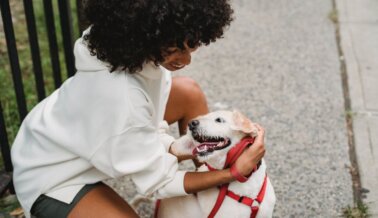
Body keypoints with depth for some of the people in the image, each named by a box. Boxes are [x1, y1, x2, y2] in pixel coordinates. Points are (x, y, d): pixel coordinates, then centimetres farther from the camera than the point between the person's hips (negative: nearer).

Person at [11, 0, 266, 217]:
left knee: (189, 93, -2)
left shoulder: (131, 47, -19)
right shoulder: (120, 98, -40)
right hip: (53, 178, -8)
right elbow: (161, 181, -24)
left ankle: (213, 191, 15)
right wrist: (234, 172, -23)